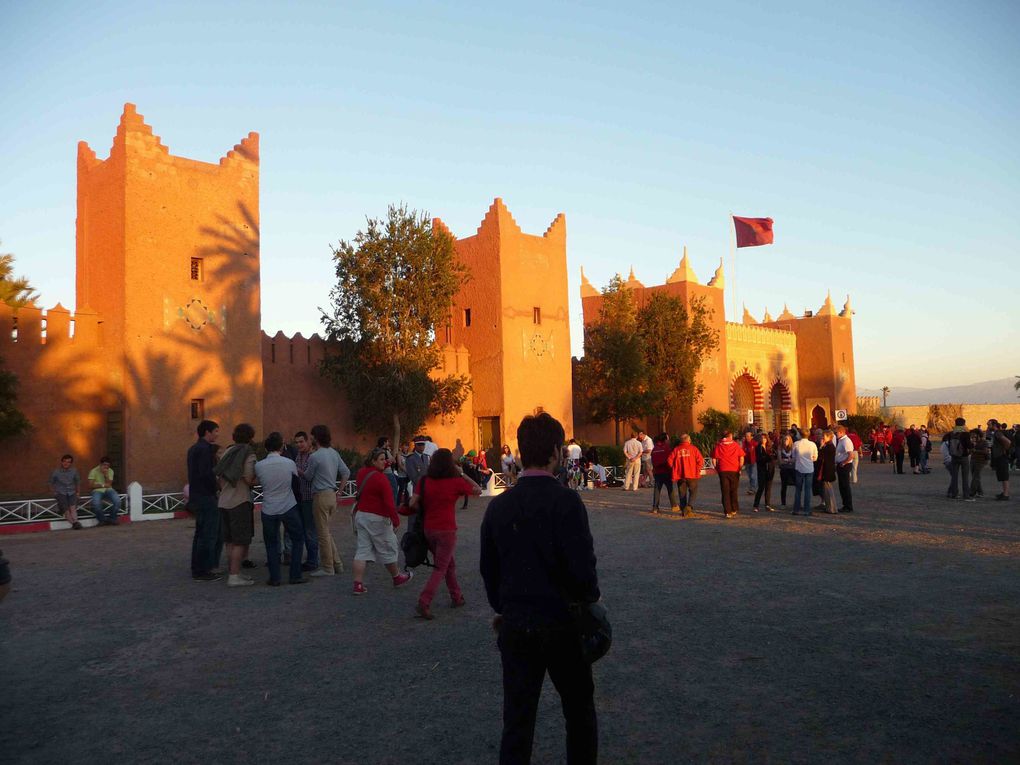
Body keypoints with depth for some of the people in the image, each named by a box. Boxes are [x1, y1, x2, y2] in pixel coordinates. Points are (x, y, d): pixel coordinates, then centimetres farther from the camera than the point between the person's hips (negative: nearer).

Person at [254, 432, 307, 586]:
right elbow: (297, 477, 5)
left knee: (271, 544, 13)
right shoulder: (289, 463, -9)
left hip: (268, 510, 1)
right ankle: (295, 575, 11)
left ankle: (274, 578, 12)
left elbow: (260, 482, 9)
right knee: (297, 539, 13)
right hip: (288, 508, -1)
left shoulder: (259, 466, -7)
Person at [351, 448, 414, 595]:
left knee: (362, 550, 7)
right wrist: (396, 521, -14)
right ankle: (397, 578, 27)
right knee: (387, 549, 10)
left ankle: (358, 584, 3)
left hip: (361, 515, 7)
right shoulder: (381, 478, -20)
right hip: (377, 518, -7)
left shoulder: (361, 473, 4)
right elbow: (389, 502, -21)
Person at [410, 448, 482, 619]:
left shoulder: (424, 480, -2)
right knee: (440, 569, 3)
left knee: (449, 564, 22)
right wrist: (462, 474, 5)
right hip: (447, 530, -5)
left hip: (429, 529, 5)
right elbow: (478, 490, 3)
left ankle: (457, 597, 32)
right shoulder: (455, 481, -10)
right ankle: (423, 603, -9)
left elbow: (413, 503, -6)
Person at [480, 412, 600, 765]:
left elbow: (488, 568, 6)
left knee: (517, 718, 12)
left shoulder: (498, 506, -2)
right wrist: (590, 595, 3)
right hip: (562, 623, -3)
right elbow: (582, 565, -18)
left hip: (515, 625, 3)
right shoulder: (566, 501, -17)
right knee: (579, 709, 20)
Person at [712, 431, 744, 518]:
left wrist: (716, 468, 7)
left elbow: (714, 458, -3)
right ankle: (734, 509, 22)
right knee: (734, 491, 15)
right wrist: (740, 468, 8)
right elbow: (741, 457, -1)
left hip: (723, 471, -1)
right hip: (734, 471, 1)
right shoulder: (736, 445, 0)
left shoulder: (718, 445, -1)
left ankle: (727, 512, -2)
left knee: (725, 491, 2)